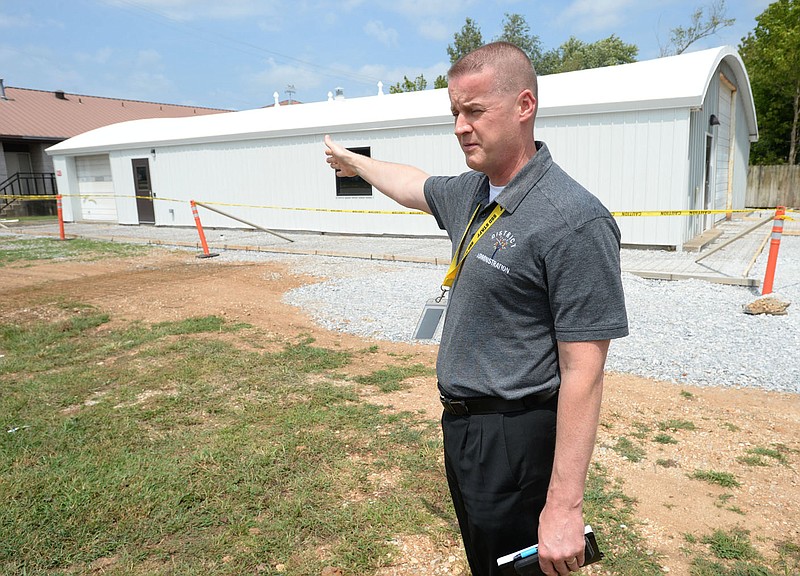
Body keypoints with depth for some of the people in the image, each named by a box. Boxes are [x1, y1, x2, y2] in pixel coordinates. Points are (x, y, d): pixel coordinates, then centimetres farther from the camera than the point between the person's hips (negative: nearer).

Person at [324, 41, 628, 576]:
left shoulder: (574, 221, -24)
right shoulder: (470, 192, 3)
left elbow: (582, 374, -24)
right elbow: (415, 186, 26)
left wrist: (565, 505, -23)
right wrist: (353, 161, 40)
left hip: (516, 438, -8)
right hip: (460, 423, 8)